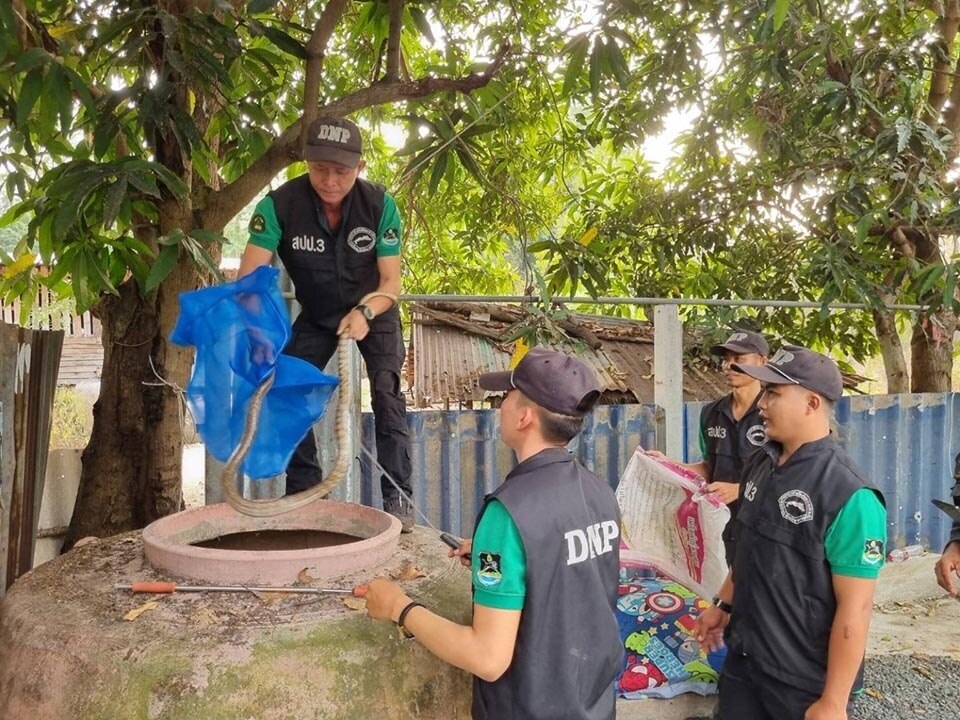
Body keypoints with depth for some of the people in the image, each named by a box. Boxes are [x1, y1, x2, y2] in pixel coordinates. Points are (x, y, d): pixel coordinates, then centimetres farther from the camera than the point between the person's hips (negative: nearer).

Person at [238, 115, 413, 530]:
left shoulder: (379, 204, -26)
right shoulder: (279, 205, -27)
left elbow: (391, 282, -21)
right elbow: (250, 277, -32)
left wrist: (364, 313, -41)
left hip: (373, 311, -1)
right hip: (316, 316, 2)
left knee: (387, 394, -17)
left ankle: (397, 499, -10)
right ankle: (303, 497, 10)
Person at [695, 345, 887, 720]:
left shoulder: (848, 495, -22)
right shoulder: (759, 464, 0)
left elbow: (854, 609, -21)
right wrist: (723, 605, 18)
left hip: (805, 682, -6)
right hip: (743, 660, 6)